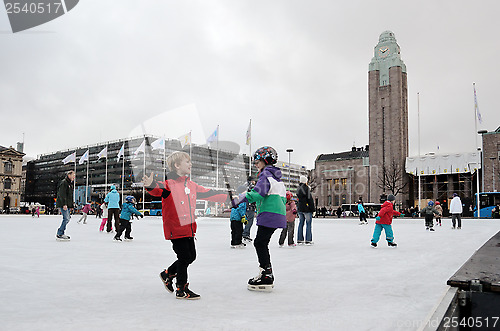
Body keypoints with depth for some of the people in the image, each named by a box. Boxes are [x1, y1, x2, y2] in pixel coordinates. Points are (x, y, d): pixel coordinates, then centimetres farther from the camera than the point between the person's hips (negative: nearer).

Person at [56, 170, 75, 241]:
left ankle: (61, 233, 16)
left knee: (67, 218, 10)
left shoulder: (70, 184, 20)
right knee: (66, 218, -14)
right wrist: (64, 204, -24)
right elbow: (62, 194, -18)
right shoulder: (64, 182, -10)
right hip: (63, 204, -10)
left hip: (67, 205, 10)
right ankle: (59, 235, -9)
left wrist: (71, 205, 21)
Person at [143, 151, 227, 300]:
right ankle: (181, 290, 15)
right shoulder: (169, 184, -12)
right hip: (175, 229, -8)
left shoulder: (192, 185, 11)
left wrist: (228, 197, 20)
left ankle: (168, 273, 35)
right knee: (184, 257, -2)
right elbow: (159, 190, -32)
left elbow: (208, 193, 19)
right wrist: (151, 185, -56)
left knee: (191, 256, 14)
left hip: (189, 228, 8)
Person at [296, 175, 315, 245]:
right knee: (309, 224, -1)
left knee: (301, 223, 11)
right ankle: (308, 240, -1)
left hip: (300, 208, 7)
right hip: (307, 208, -7)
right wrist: (312, 208, -10)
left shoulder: (298, 189, 11)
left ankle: (299, 240, 12)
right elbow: (309, 199, -14)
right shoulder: (306, 188, -13)